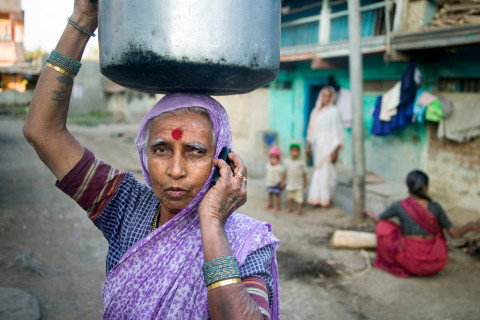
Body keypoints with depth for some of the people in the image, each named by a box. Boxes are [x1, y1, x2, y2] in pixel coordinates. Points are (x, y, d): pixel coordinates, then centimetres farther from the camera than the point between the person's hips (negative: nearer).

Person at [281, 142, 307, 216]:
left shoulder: (301, 162, -8)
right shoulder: (287, 161, -4)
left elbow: (304, 173, 0)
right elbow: (284, 172, 3)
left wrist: (305, 183, 4)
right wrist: (283, 181, 5)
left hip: (299, 184, -2)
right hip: (290, 183, 2)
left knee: (299, 196, 2)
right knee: (290, 196, 17)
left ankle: (299, 209, 16)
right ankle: (290, 208, 35)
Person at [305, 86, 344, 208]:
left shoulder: (334, 111, -6)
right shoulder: (315, 111, 12)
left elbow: (337, 131, -9)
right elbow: (311, 129, 15)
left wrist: (335, 151, -14)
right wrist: (308, 147, 12)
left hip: (328, 145, -5)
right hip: (317, 145, 6)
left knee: (326, 171, -3)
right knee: (317, 170, 8)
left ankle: (327, 198, 8)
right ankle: (317, 198, 16)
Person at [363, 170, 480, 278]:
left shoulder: (399, 206, -9)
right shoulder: (435, 207, -5)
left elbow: (378, 220, 8)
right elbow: (455, 233, 1)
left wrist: (369, 213, 31)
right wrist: (469, 226, 22)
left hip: (412, 262, -3)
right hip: (437, 264, 3)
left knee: (383, 227, 10)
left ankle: (396, 265, 16)